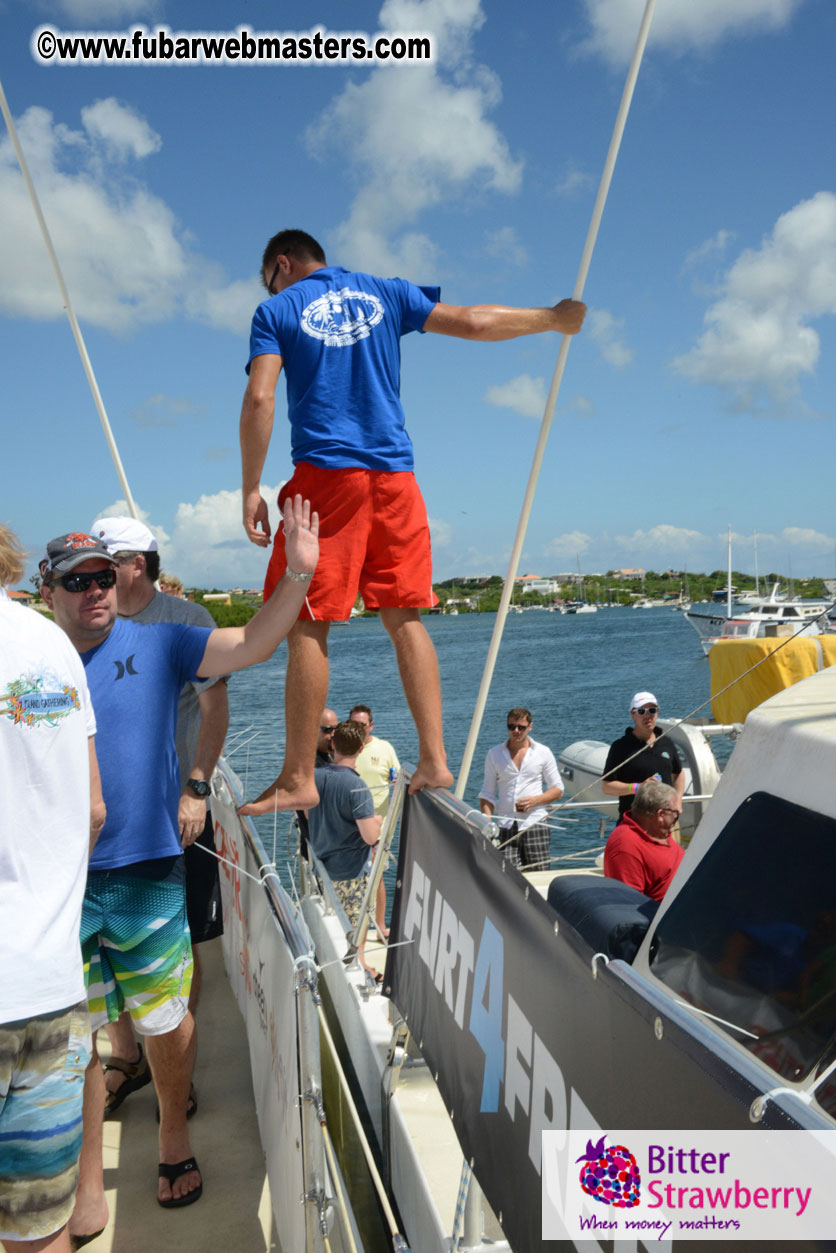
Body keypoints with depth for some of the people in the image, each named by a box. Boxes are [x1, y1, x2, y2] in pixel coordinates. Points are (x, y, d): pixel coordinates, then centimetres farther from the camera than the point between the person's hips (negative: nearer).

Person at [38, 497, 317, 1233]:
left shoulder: (156, 644, -1)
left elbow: (253, 644, -9)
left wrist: (299, 572, -19)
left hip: (147, 872, -1)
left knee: (166, 1022, 13)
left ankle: (174, 1140, 39)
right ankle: (86, 1193, 29)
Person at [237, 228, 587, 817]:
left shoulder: (277, 310, 7)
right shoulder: (384, 293, 17)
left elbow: (259, 399, -6)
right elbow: (472, 321, 18)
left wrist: (251, 490, -3)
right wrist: (552, 318, 31)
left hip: (326, 474, -4)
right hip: (394, 476, 4)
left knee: (308, 625, -2)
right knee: (405, 617, 6)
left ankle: (298, 779, 0)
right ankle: (434, 761, 4)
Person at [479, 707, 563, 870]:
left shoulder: (543, 753, 6)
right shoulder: (494, 754, 10)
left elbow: (557, 790, 8)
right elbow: (487, 794, 11)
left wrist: (534, 800, -10)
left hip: (535, 825, 0)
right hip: (506, 828, 1)